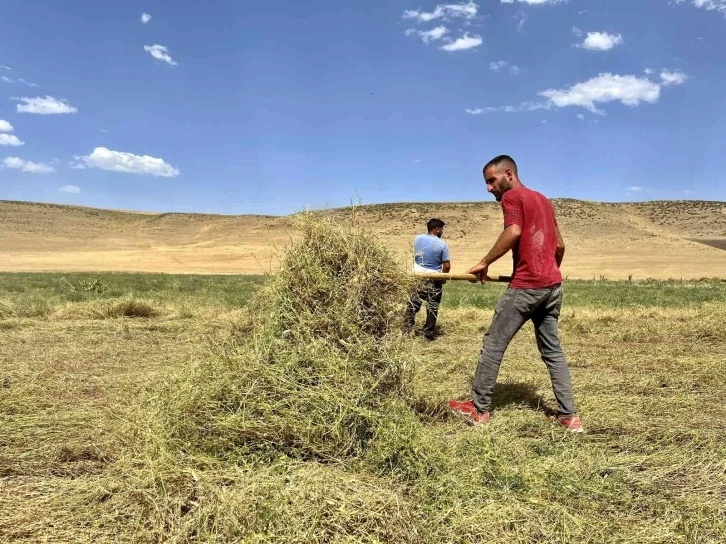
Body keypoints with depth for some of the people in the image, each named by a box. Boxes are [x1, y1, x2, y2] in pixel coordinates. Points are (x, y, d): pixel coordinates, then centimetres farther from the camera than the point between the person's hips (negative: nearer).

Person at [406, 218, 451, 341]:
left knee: (413, 304, 15)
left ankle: (408, 329, 15)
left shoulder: (417, 239, -2)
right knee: (432, 307, 9)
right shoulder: (442, 244, -14)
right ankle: (429, 333, 15)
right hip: (433, 279, -4)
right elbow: (447, 266, -13)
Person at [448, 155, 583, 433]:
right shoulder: (543, 199, 22)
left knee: (493, 344, 2)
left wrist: (484, 263, -13)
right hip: (553, 285, 8)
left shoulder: (512, 196, -2)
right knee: (552, 350, 14)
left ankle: (479, 409, 11)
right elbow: (560, 244, 23)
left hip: (526, 285, -8)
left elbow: (513, 232, -20)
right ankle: (569, 415, 14)